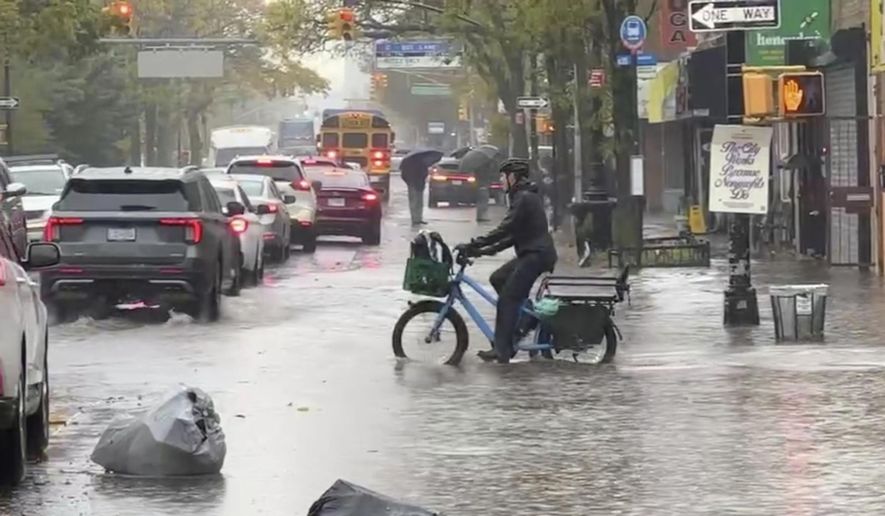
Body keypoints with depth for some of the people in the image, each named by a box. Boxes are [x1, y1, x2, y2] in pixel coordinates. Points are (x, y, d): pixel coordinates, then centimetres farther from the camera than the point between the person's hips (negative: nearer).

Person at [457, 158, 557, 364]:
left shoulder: (524, 198, -13)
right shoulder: (526, 196, 19)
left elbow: (504, 230, -21)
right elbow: (514, 234, 21)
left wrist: (473, 245, -19)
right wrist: (490, 249, 13)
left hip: (536, 255, -10)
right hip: (531, 253, 10)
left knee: (507, 298, -12)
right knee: (498, 279, 13)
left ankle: (502, 351, -15)